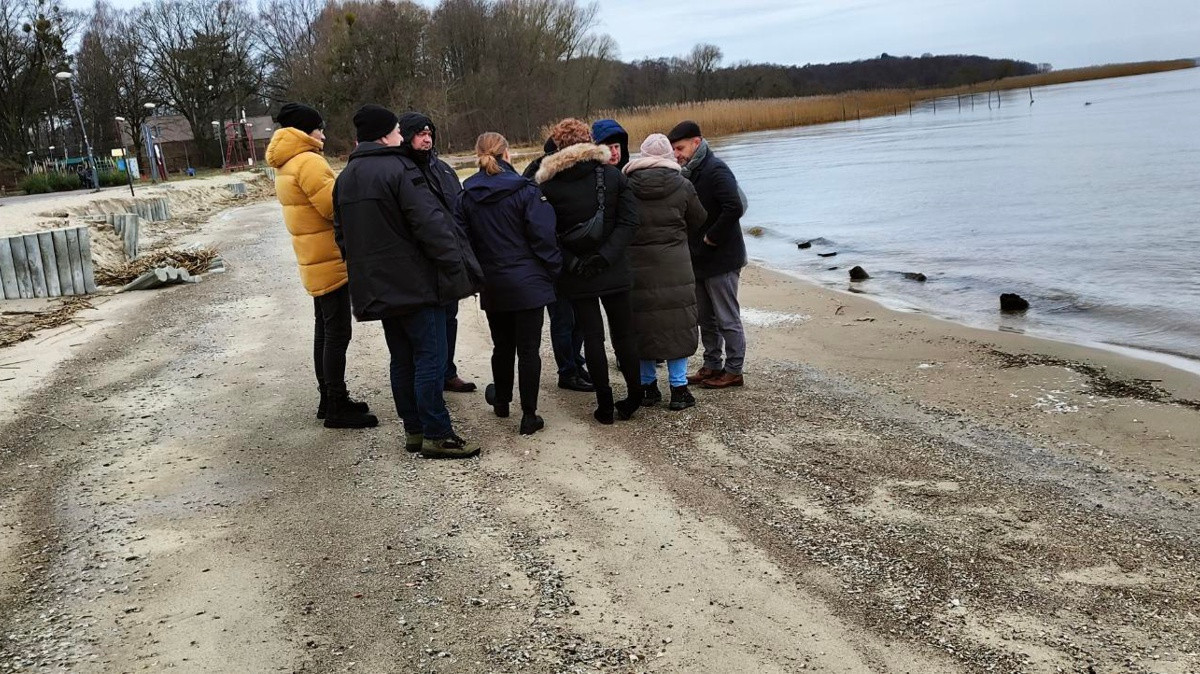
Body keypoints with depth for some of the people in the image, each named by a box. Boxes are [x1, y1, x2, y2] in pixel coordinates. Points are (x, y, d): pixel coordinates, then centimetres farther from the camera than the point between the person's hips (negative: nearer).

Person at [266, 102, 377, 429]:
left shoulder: (286, 166, 14)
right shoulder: (308, 161, -17)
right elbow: (334, 206, -20)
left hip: (315, 261, 10)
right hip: (330, 261, -10)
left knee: (325, 331, 16)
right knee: (337, 334, -5)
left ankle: (329, 399, 25)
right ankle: (337, 408, 0)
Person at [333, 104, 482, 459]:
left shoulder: (345, 178, 12)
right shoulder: (398, 170, -14)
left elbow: (342, 234, 18)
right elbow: (430, 223, -19)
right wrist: (456, 266, -14)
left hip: (377, 287, 8)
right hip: (416, 283, -8)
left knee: (402, 360, 15)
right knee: (430, 359, -3)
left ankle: (413, 430, 21)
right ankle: (436, 435, 1)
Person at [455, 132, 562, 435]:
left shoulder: (467, 197, 1)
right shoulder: (525, 191, -11)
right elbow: (544, 238, -12)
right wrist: (554, 271, 0)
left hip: (491, 285, 4)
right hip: (528, 284, -4)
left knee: (502, 346, 20)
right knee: (528, 350, 1)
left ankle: (501, 401, 38)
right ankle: (529, 416, 4)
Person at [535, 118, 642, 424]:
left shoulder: (547, 186, -6)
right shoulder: (613, 175, -2)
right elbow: (628, 221, -7)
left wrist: (571, 263, -7)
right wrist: (606, 256, -11)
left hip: (576, 276, -1)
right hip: (614, 272, 1)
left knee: (592, 336, 6)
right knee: (623, 333, 12)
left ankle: (605, 404, 10)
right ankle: (634, 397, 19)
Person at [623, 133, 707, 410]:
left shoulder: (626, 187, -4)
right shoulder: (682, 186, -4)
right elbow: (699, 221, 8)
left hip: (636, 268, 1)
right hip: (674, 267, -1)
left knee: (642, 324, 10)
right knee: (676, 324, 5)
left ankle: (648, 386, 18)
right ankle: (679, 388, 7)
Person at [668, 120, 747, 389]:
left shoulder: (716, 170, -17)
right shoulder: (689, 172, 10)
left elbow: (734, 208, -29)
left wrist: (711, 238, -20)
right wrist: (696, 241, 4)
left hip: (721, 259, -9)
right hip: (699, 259, 9)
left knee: (727, 319, 1)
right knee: (706, 318, 16)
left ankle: (733, 371, 10)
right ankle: (712, 366, 28)